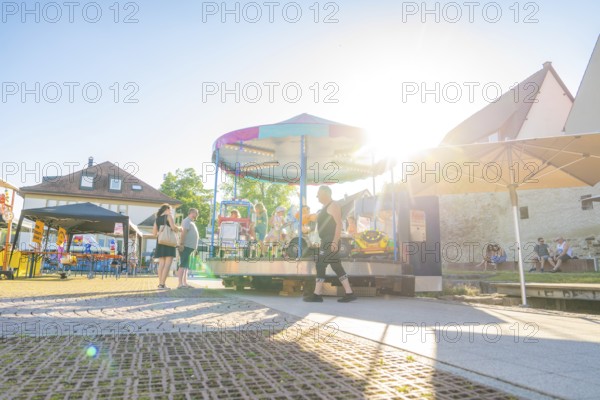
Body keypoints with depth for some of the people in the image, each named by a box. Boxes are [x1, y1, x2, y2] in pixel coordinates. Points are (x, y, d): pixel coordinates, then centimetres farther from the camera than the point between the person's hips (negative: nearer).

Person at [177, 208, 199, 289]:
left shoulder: (191, 222, 22)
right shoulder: (187, 221, -8)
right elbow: (183, 233, -19)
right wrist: (181, 244, -26)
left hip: (190, 247, 10)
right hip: (185, 246, -10)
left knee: (186, 265, 10)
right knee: (183, 265, -13)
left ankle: (185, 283, 13)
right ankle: (180, 284, -16)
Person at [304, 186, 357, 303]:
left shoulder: (333, 205, -9)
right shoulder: (326, 207, 21)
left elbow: (339, 224, -18)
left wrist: (335, 242, -24)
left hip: (331, 242, -10)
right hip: (327, 242, 10)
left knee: (320, 265, -7)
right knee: (337, 268, 8)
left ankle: (317, 295, -1)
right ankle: (349, 293, 9)